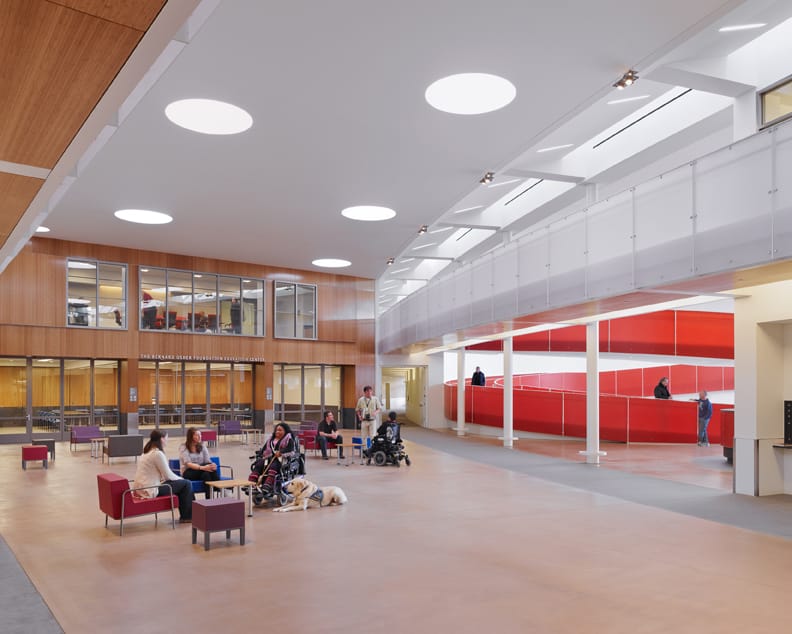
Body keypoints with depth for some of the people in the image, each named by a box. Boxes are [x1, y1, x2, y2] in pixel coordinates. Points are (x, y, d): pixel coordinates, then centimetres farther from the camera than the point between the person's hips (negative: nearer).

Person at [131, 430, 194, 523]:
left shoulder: (148, 451, 13)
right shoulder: (157, 453, -17)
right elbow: (168, 475, -13)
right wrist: (181, 479, 6)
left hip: (142, 487, 10)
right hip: (149, 490, -10)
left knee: (180, 483, 20)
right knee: (186, 484, -2)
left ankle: (184, 514, 25)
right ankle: (186, 516, 11)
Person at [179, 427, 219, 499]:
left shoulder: (202, 446, 9)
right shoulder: (184, 448, -5)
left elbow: (208, 461, -1)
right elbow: (188, 464, -18)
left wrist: (212, 465, -27)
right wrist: (202, 467, -35)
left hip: (201, 471, 4)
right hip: (188, 472, -4)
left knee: (212, 469, -31)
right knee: (206, 472, -35)